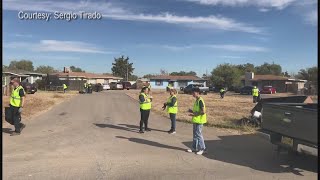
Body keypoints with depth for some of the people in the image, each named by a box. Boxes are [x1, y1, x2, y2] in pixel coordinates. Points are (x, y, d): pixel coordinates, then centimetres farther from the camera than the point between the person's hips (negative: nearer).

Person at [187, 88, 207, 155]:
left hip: (199, 121, -10)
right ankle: (194, 148, 25)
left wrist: (195, 114, -20)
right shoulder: (197, 100, 13)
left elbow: (203, 111, -23)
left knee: (198, 135, -2)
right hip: (195, 120, 10)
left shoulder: (200, 101, -17)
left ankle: (202, 149, 11)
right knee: (195, 134, 15)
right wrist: (192, 111, 7)